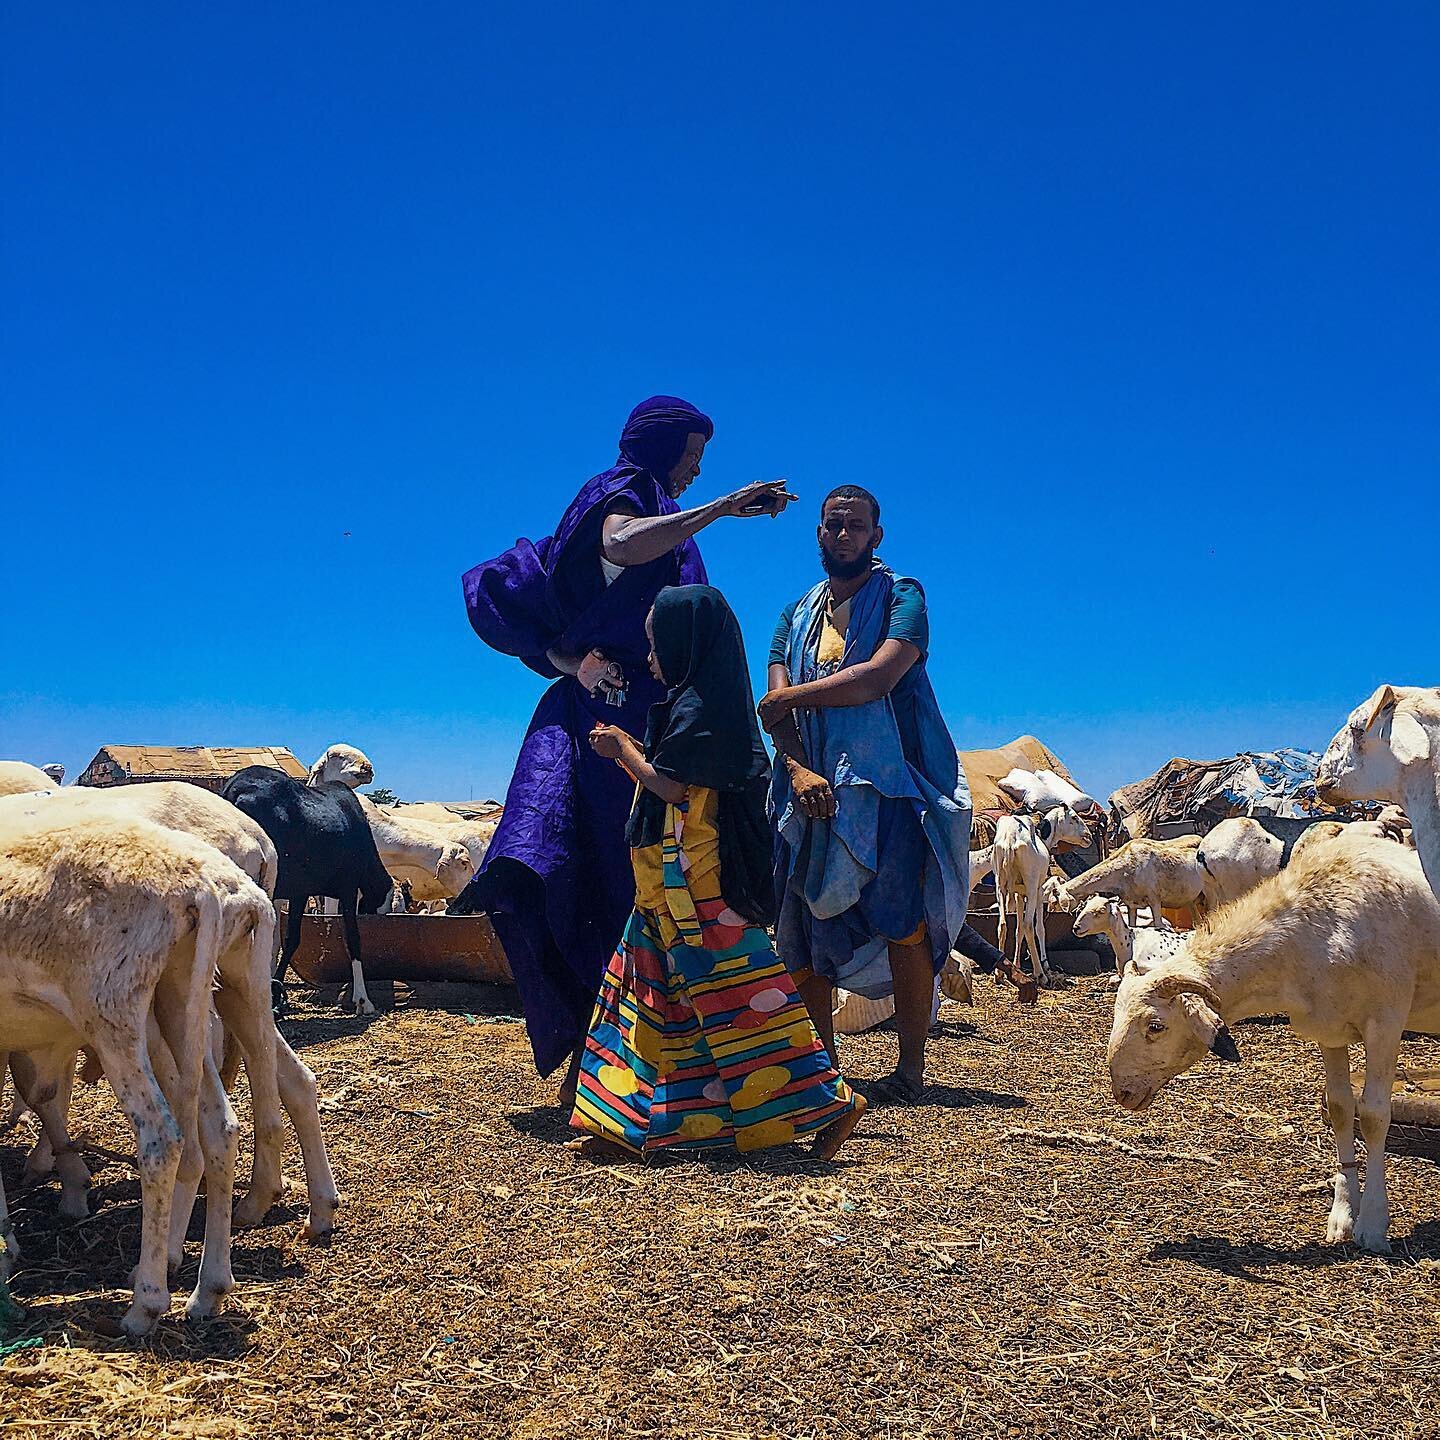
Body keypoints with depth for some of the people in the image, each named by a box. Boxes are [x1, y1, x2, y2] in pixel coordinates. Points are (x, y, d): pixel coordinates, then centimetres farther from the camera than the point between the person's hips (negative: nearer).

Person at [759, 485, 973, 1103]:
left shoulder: (901, 597, 1)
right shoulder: (796, 615, 17)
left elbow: (878, 677, -16)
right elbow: (776, 706, 5)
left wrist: (792, 697, -6)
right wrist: (799, 770, -14)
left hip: (889, 785, -5)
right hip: (815, 787, 5)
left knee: (902, 923, -8)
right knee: (804, 924, 2)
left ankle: (911, 1066, -1)